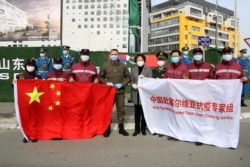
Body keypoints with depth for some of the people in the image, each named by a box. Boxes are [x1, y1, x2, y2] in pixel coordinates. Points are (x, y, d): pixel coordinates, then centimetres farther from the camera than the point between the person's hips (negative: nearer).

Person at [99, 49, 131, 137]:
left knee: (121, 109, 6)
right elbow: (100, 77, 9)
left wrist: (122, 84, -7)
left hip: (120, 91, 1)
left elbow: (128, 77, 8)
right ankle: (107, 128, 14)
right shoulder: (105, 66, 2)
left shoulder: (123, 66, 3)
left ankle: (121, 128, 18)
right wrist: (106, 83, -7)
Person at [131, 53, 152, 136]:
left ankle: (143, 129, 11)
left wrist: (144, 78, -20)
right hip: (136, 93, 2)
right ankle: (137, 129, 11)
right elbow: (131, 80, 14)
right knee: (137, 112, 4)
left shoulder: (148, 69, 5)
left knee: (144, 111, 0)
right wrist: (133, 84, -8)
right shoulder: (133, 70, 14)